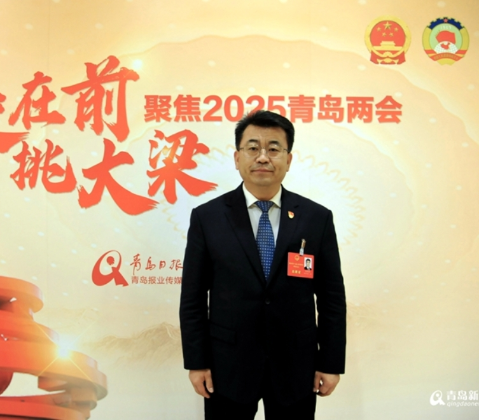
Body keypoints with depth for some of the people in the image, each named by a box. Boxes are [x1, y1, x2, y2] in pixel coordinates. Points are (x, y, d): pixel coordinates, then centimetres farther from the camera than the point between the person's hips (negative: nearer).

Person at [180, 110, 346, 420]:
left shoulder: (317, 218, -4)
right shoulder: (207, 217, -6)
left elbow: (332, 297, 0)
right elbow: (192, 299, -3)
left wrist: (331, 363, 0)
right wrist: (197, 362, -3)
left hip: (296, 367, 1)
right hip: (227, 366, 0)